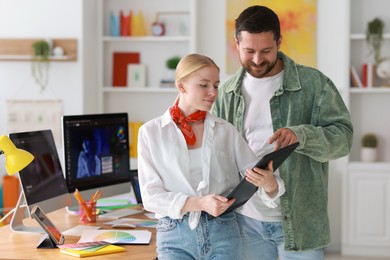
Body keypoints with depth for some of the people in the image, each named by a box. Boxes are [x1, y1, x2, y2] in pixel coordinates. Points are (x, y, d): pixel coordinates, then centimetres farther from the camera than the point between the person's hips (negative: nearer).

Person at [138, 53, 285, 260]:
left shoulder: (226, 131, 5)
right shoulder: (151, 132, 1)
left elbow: (257, 175, 0)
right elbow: (150, 195, -5)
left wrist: (270, 185, -24)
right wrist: (199, 203, -20)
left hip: (222, 232, 1)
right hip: (174, 236, -1)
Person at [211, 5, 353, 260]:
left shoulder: (314, 83, -5)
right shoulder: (228, 91, 7)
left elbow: (343, 136, -10)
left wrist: (301, 135, -29)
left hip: (298, 219, -3)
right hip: (246, 219, 3)